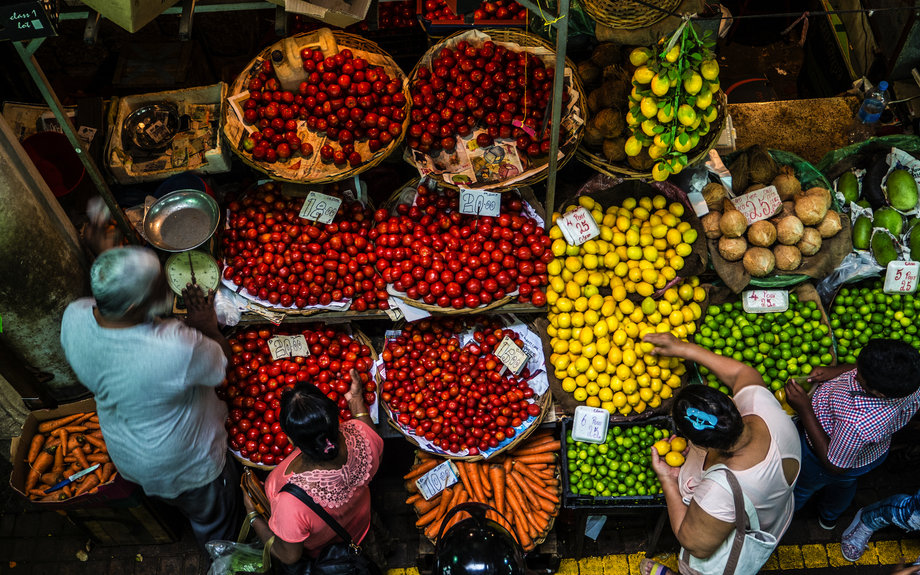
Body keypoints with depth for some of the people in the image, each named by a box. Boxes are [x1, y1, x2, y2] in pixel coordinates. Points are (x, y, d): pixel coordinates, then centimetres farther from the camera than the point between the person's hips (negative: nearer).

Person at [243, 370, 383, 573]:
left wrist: (253, 514, -14)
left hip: (314, 553, -4)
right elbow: (377, 451, -8)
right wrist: (357, 400, 0)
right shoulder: (360, 435, -37)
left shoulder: (292, 503, -49)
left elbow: (289, 556, -26)